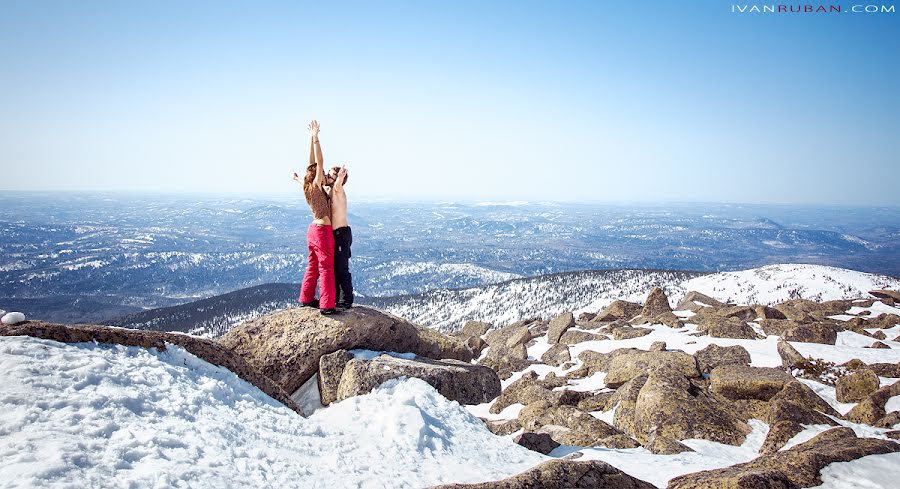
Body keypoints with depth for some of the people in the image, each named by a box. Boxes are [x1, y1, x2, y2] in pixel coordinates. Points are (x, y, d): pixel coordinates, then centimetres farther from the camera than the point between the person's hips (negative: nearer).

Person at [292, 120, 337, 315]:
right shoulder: (316, 186, -13)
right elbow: (319, 163, -22)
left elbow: (312, 163, 10)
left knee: (313, 266, 18)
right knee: (326, 268, -5)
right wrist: (315, 138, -24)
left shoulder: (308, 187, 7)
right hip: (323, 231, -9)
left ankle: (306, 298, 27)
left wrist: (311, 139, 11)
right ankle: (327, 305, -4)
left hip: (313, 229, 9)